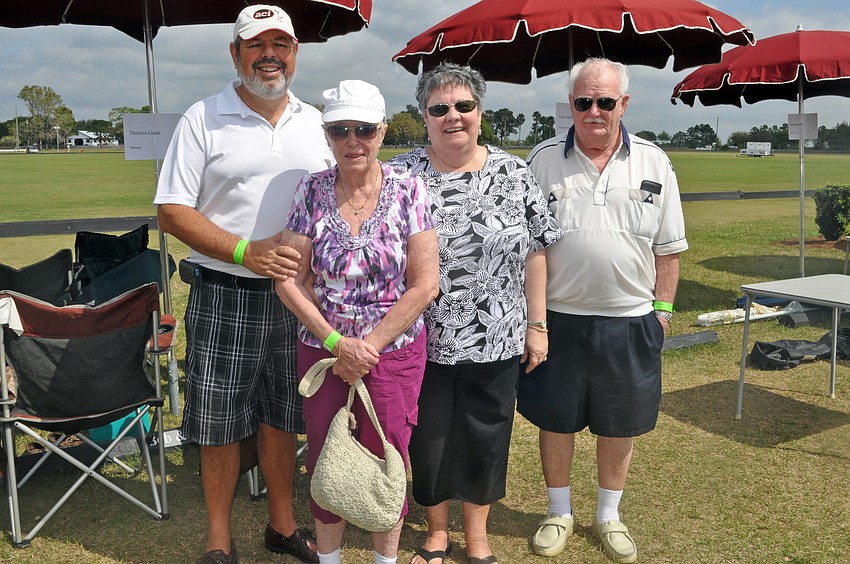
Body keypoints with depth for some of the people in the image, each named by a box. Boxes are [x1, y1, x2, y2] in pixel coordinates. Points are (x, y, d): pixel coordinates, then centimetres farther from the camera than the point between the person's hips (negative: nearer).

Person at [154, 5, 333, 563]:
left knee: (282, 418, 15)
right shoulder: (204, 119, -3)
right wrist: (246, 252, -19)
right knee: (221, 424, 6)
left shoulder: (315, 121, 8)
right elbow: (173, 210, -7)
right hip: (225, 297, -3)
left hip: (298, 296, 3)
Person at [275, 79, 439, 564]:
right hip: (322, 350, 2)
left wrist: (369, 346, -12)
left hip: (394, 353, -1)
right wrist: (336, 342, -11)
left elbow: (425, 285, -10)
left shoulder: (409, 191, -7)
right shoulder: (312, 191, -2)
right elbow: (290, 280, -3)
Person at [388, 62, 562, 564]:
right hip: (424, 342, -1)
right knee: (427, 438, 12)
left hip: (497, 341, 1)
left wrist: (537, 325, 1)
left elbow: (535, 252, 3)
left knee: (487, 438, 13)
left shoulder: (515, 173, 0)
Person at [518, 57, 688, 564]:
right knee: (555, 421, 11)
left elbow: (668, 247, 7)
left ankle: (609, 517, 34)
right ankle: (560, 514, 32)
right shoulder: (543, 160, 0)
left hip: (630, 321, 1)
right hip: (558, 317, 0)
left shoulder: (654, 163, 2)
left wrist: (663, 308, 4)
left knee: (620, 426, 13)